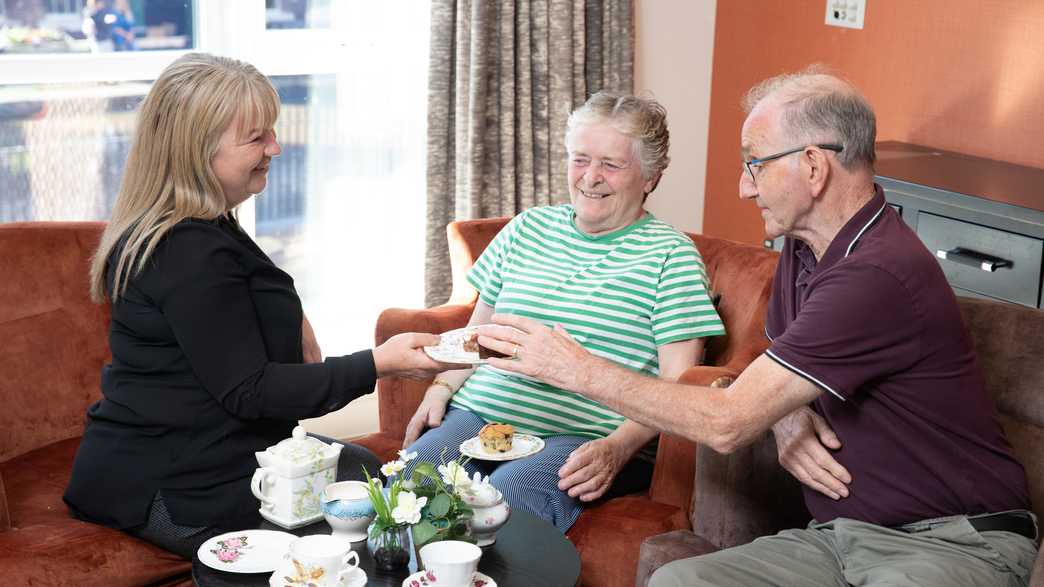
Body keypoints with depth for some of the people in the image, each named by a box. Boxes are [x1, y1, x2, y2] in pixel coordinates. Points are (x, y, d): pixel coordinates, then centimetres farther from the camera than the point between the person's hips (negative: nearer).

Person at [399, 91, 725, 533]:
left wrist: (618, 447, -19)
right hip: (477, 415, 5)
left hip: (585, 441, -4)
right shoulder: (527, 228, 19)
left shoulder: (670, 255, 4)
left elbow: (677, 382, -4)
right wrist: (441, 389, 6)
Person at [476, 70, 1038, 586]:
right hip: (838, 535, 8)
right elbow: (776, 367, 24)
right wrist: (789, 418, -2)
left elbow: (727, 423, -23)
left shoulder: (879, 276, -23)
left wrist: (580, 369, -13)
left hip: (951, 541, -8)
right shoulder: (802, 251, 9)